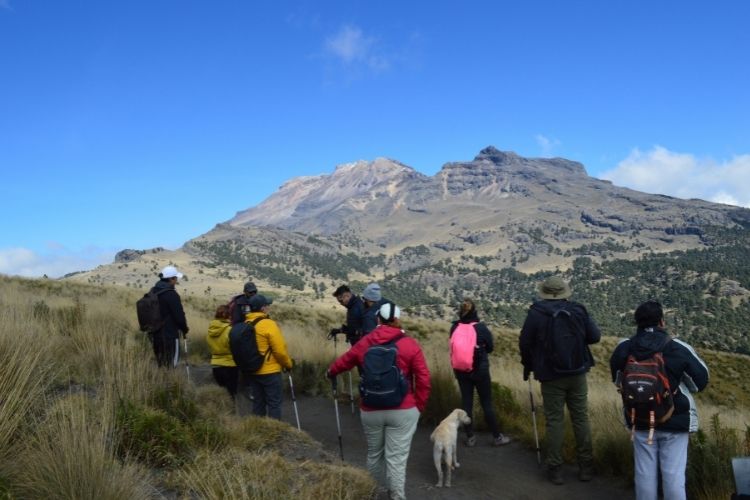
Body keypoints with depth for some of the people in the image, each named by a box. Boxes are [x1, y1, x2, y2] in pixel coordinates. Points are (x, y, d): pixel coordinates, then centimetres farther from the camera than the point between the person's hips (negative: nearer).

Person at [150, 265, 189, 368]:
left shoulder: (154, 292, 8)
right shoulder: (171, 294, -17)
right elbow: (179, 315, -15)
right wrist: (185, 329, 2)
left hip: (156, 334, 8)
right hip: (170, 334, -8)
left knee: (160, 364, 16)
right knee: (170, 365, -2)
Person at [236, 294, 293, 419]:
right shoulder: (269, 324, -17)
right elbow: (279, 350, -16)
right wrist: (288, 363, 0)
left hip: (252, 371, 7)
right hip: (270, 371, -7)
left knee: (258, 403, 14)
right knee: (274, 403, 2)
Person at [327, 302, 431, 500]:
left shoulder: (364, 343, 2)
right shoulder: (410, 344, -8)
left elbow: (343, 361, 19)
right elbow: (423, 379, -9)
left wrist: (331, 372, 41)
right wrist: (419, 406, 4)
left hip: (370, 410, 4)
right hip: (403, 411, -3)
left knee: (374, 454, 21)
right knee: (396, 458, 0)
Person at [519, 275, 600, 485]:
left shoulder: (536, 313, -9)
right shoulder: (577, 310, -4)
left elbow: (525, 343, -4)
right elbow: (595, 336, 1)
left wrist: (528, 366, 13)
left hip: (551, 376, -2)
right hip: (577, 373, 2)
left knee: (554, 421, 4)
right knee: (581, 418, 10)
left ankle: (555, 469, 7)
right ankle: (586, 466, 17)